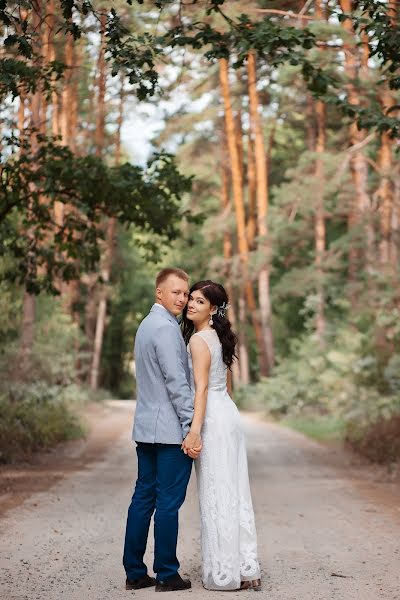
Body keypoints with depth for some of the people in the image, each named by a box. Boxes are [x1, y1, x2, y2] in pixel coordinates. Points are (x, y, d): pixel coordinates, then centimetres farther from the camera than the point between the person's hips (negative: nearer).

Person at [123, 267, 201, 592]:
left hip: (145, 428, 10)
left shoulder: (147, 324, 17)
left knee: (143, 497, 11)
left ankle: (135, 572, 15)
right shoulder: (166, 328, -14)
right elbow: (176, 382, -19)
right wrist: (191, 428, -18)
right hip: (170, 429, -10)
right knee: (169, 502, -2)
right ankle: (167, 575, 5)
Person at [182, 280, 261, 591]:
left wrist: (194, 429, -25)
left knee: (217, 496, -2)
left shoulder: (199, 340, -12)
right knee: (235, 494, 10)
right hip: (229, 414, 9)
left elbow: (202, 388, -20)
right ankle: (247, 569, 14)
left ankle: (226, 574, 4)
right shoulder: (218, 336, 15)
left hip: (213, 420, -9)